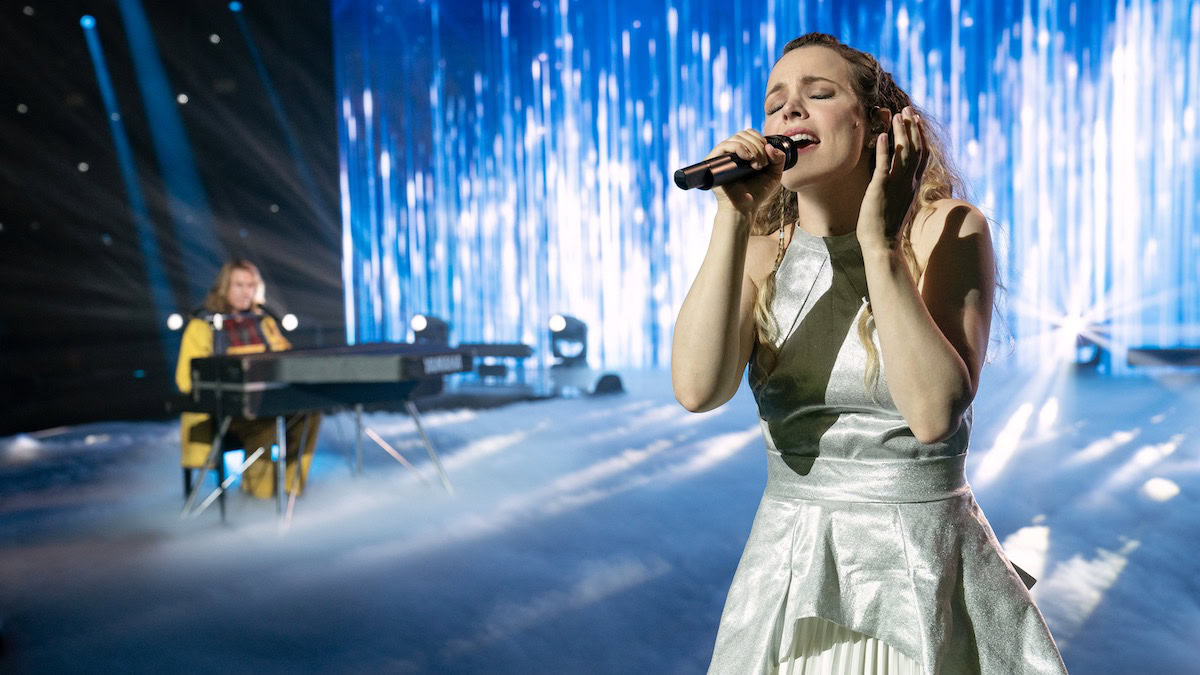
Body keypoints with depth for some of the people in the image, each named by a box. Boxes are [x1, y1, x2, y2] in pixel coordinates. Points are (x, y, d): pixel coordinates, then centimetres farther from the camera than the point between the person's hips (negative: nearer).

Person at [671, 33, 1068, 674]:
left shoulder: (948, 230, -9)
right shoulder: (760, 247, -1)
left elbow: (933, 413, -22)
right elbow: (698, 389, -19)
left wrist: (879, 245, -25)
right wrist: (733, 218, -22)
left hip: (930, 569, -2)